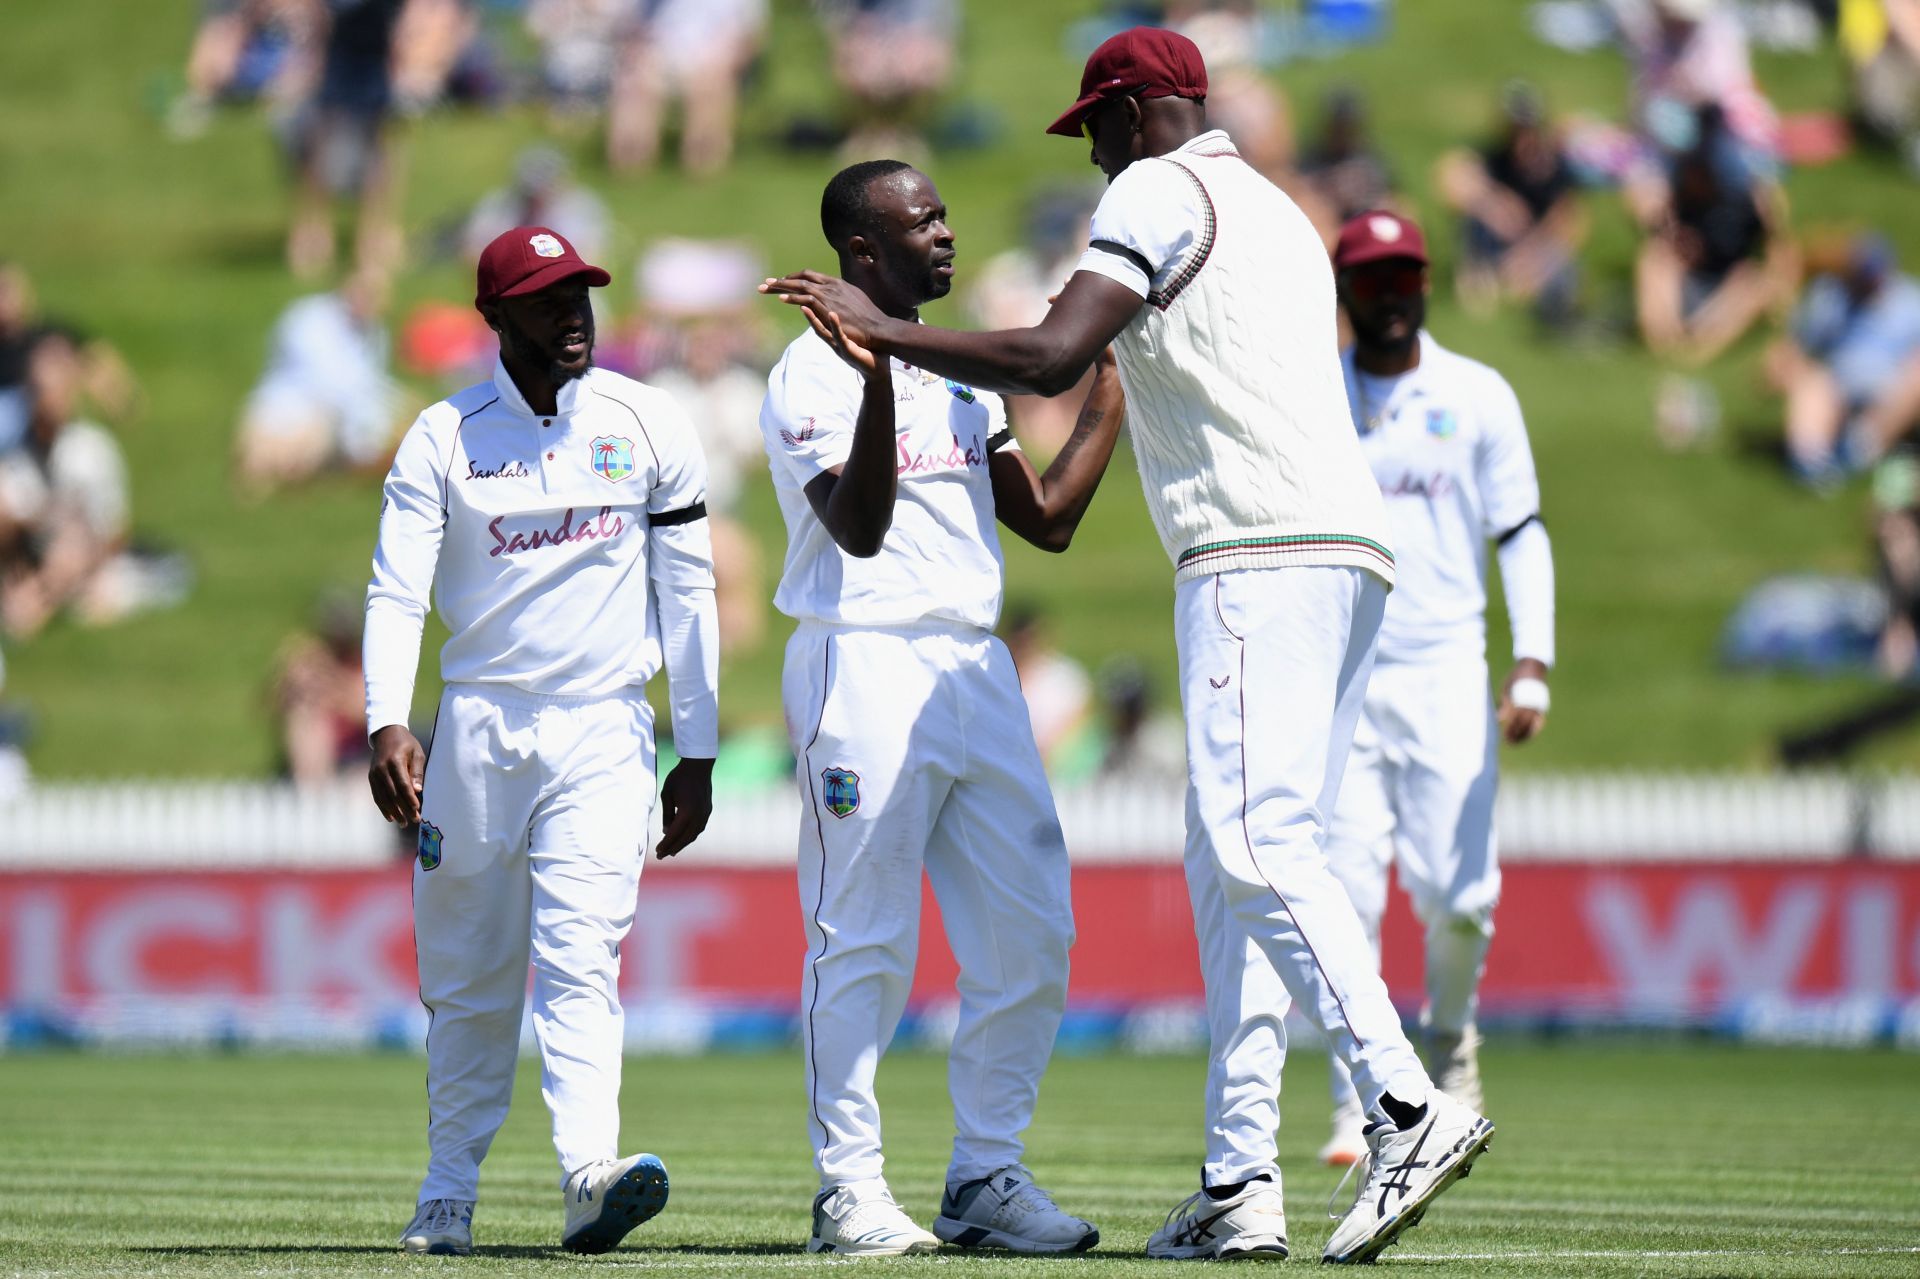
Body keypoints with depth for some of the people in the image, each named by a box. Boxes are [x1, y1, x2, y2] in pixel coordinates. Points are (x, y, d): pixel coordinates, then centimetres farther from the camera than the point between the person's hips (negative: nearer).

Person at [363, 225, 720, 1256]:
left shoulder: (650, 428, 3)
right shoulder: (442, 439, 1)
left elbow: (687, 591, 7)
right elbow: (397, 590, -5)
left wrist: (697, 756, 5)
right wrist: (387, 725, -21)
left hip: (604, 728, -1)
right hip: (477, 726, 1)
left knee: (579, 951, -17)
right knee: (466, 975, 6)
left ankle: (588, 1173, -30)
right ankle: (448, 1195, 17)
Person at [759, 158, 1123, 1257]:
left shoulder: (960, 374, 19)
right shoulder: (815, 372, -5)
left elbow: (1049, 519, 18)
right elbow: (857, 529, -19)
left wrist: (1114, 389, 17)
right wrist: (878, 384, -31)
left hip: (977, 670, 8)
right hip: (865, 663, -8)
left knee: (1030, 936, 4)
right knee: (865, 939, -6)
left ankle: (987, 1176, 11)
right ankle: (851, 1188, -1)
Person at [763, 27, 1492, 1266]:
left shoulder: (1158, 194, 0)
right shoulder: (1281, 213, 28)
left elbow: (1051, 358, -13)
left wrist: (880, 331, -6)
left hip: (1260, 554, -10)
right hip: (1348, 551, 10)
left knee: (1260, 842, -18)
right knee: (1232, 862, 9)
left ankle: (1410, 1106, -31)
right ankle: (1239, 1184, 5)